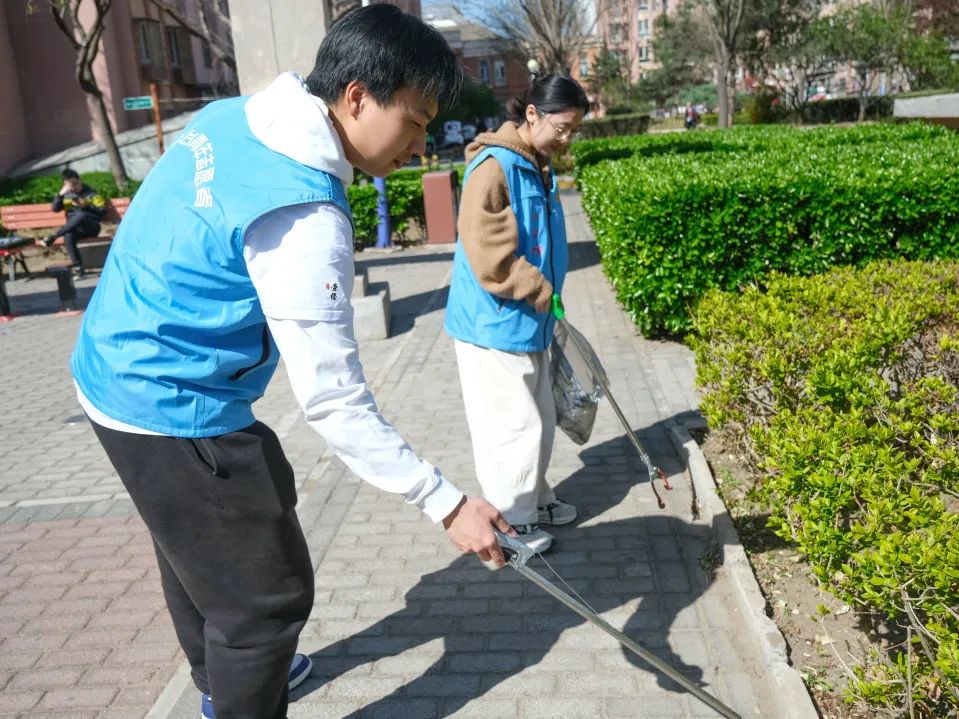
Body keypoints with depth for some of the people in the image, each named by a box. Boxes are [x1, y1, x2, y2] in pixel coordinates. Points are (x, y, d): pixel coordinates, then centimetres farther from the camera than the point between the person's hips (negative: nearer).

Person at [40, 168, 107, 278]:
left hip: (91, 227, -3)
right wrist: (60, 194, -10)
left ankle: (53, 237, -30)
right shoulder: (66, 194, 17)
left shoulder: (90, 193, 5)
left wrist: (85, 206, -16)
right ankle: (77, 267, -34)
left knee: (81, 215, -39)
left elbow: (103, 211, -3)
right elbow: (55, 209, 4)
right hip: (74, 228, 3)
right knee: (68, 236, -35)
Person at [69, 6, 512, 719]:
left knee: (196, 549, 28)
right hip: (175, 414, -10)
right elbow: (335, 401, -28)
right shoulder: (302, 215, -30)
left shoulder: (233, 115, -1)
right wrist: (446, 502, -22)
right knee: (268, 593, 4)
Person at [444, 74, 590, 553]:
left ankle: (533, 499, 36)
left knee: (539, 419, 19)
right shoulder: (494, 166, -19)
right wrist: (540, 292, -16)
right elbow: (487, 253, -25)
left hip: (528, 320, 10)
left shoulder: (538, 167, 11)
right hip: (495, 323, -9)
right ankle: (510, 520, 16)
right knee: (512, 425, 0)